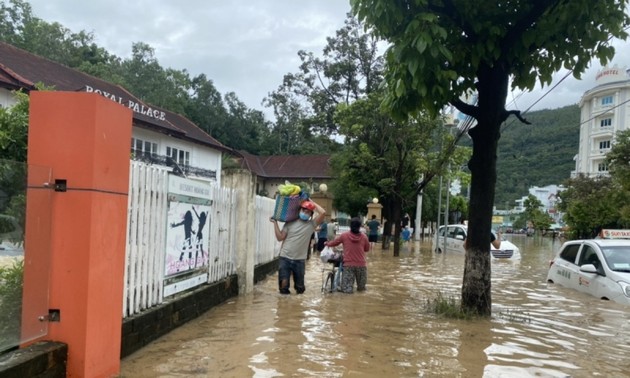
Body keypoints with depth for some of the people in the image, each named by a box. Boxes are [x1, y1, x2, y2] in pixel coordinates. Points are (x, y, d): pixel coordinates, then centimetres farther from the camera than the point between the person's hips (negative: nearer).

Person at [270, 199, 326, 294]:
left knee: (300, 288, 9)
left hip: (300, 260, 0)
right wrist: (275, 222, -2)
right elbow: (280, 237, 2)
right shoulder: (290, 223, 5)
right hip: (285, 258, 0)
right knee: (284, 284, -5)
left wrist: (312, 202, -1)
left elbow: (323, 213, -11)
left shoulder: (311, 224, 3)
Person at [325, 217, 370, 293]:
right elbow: (367, 249, 12)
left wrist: (327, 243, 31)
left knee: (346, 289, -3)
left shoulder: (344, 235, -4)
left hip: (348, 264, -1)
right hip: (361, 264, 1)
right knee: (361, 288, 19)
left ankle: (348, 288, -24)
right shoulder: (363, 236, -2)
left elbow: (333, 243, 11)